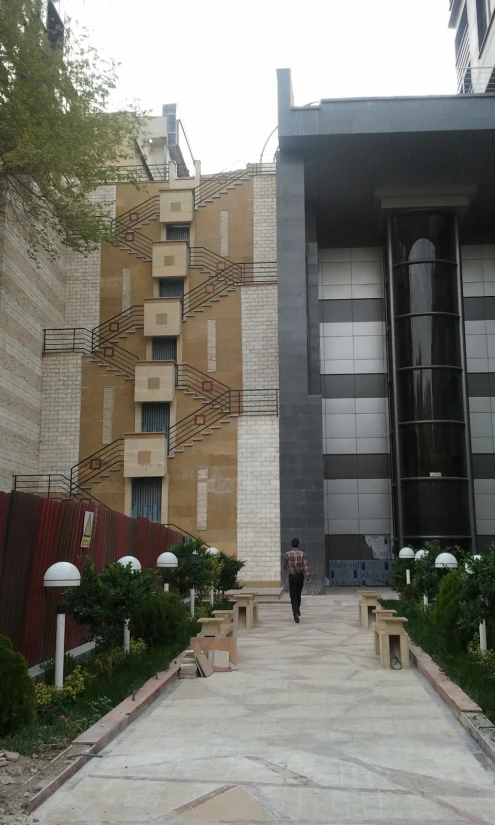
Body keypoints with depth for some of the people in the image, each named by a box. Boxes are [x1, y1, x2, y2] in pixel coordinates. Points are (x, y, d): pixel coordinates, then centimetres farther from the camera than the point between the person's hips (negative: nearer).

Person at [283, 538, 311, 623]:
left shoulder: (288, 554, -7)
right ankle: (297, 610, 36)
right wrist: (309, 576, -18)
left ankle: (296, 613, -20)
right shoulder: (302, 554, -2)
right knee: (298, 594, 21)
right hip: (300, 576, 2)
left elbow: (285, 566, 2)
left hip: (292, 577, -2)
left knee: (293, 596, -2)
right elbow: (306, 565, -13)